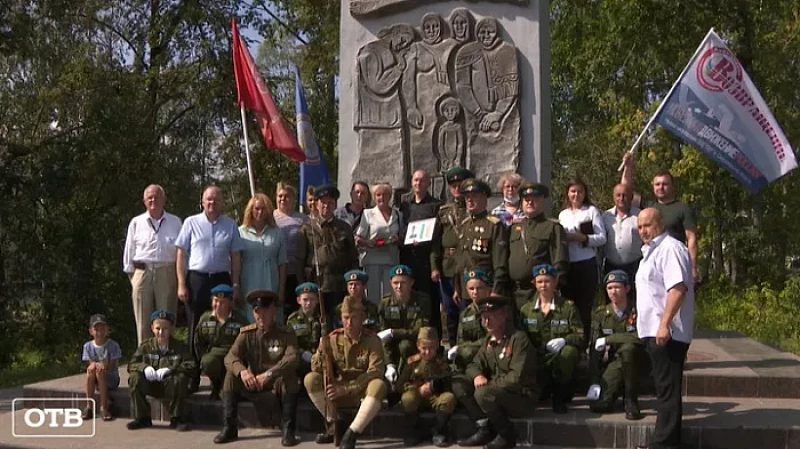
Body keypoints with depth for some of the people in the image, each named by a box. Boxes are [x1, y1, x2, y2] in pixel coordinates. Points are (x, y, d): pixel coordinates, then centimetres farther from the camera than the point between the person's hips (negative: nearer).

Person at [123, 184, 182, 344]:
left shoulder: (175, 222, 8)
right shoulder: (136, 223, 10)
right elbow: (129, 251, 13)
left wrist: (180, 277, 2)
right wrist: (131, 274, 7)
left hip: (167, 273, -1)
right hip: (142, 272, 1)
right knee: (143, 320, 1)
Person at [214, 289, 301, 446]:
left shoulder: (286, 334, -9)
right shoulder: (246, 333, -1)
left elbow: (291, 359, -27)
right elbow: (230, 357, -14)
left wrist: (268, 374, -41)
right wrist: (242, 371, -37)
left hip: (277, 386, -3)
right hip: (252, 385, 3)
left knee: (288, 376, -33)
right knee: (231, 375, -21)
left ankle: (287, 430, -27)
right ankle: (229, 427, -16)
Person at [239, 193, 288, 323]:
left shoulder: (277, 233, 9)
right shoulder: (241, 232, 3)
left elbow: (282, 263, 8)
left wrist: (281, 291, 3)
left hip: (271, 288, 2)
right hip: (248, 288, -1)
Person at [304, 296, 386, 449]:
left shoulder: (372, 340, -9)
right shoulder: (333, 338, -2)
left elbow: (375, 372, -19)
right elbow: (316, 369, -4)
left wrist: (346, 388, -27)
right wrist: (322, 351, -25)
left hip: (363, 392, -3)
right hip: (338, 391, 3)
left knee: (379, 385, -35)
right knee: (310, 379, -21)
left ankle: (351, 435, -29)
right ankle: (332, 424, -7)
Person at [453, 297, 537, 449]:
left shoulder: (518, 338, -17)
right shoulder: (488, 340, 8)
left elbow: (516, 378, -24)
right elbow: (474, 365, 9)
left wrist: (489, 384, -19)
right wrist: (477, 376, -15)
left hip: (522, 397, -8)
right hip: (496, 391, 8)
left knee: (483, 394, -33)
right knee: (458, 384, -5)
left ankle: (507, 435, -9)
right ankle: (485, 427, -6)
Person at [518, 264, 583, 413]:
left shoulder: (568, 306, 5)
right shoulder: (526, 309, 13)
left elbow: (579, 336, -3)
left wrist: (564, 340, -24)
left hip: (560, 354, -1)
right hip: (536, 359, 1)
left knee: (569, 351, -37)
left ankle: (559, 395, -15)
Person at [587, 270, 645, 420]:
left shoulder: (637, 311, -7)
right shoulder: (601, 313, 3)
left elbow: (640, 338, -26)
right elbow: (593, 349, -2)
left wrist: (607, 340, -19)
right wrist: (594, 382, -10)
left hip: (634, 361, -2)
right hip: (613, 364, 2)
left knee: (627, 348, -37)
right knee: (599, 405, -21)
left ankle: (631, 401, -20)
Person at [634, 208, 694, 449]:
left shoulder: (670, 248, -13)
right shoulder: (652, 250, 20)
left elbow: (678, 288, -23)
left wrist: (664, 324, -27)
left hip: (666, 332, -11)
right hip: (654, 330, 11)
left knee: (667, 388, -6)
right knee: (664, 387, 14)